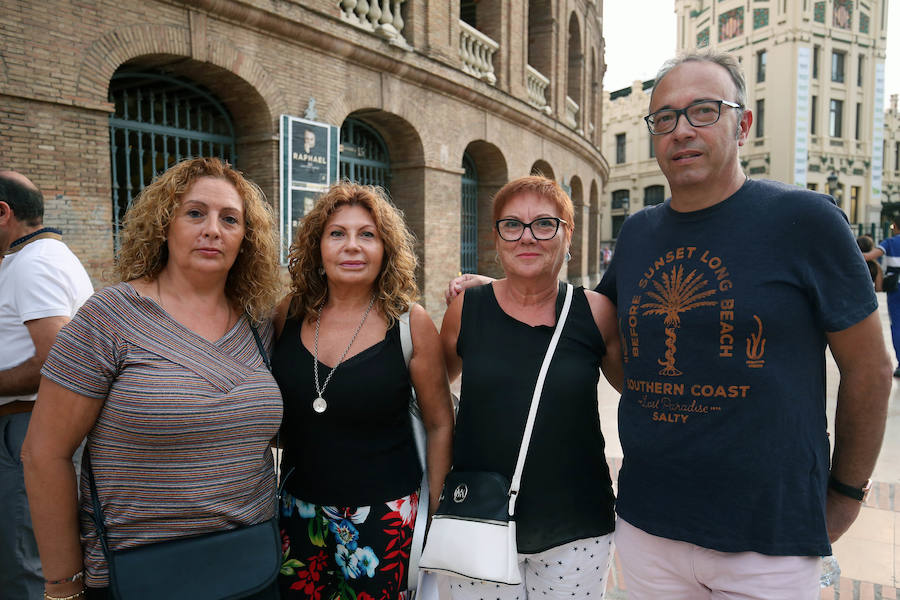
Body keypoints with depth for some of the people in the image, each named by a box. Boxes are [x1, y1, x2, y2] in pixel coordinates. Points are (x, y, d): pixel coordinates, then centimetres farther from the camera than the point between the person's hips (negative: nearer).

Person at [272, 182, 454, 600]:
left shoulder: (410, 322, -11)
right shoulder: (290, 314, -2)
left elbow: (440, 425, -4)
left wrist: (435, 513, -2)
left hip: (382, 515, -3)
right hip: (299, 511, 3)